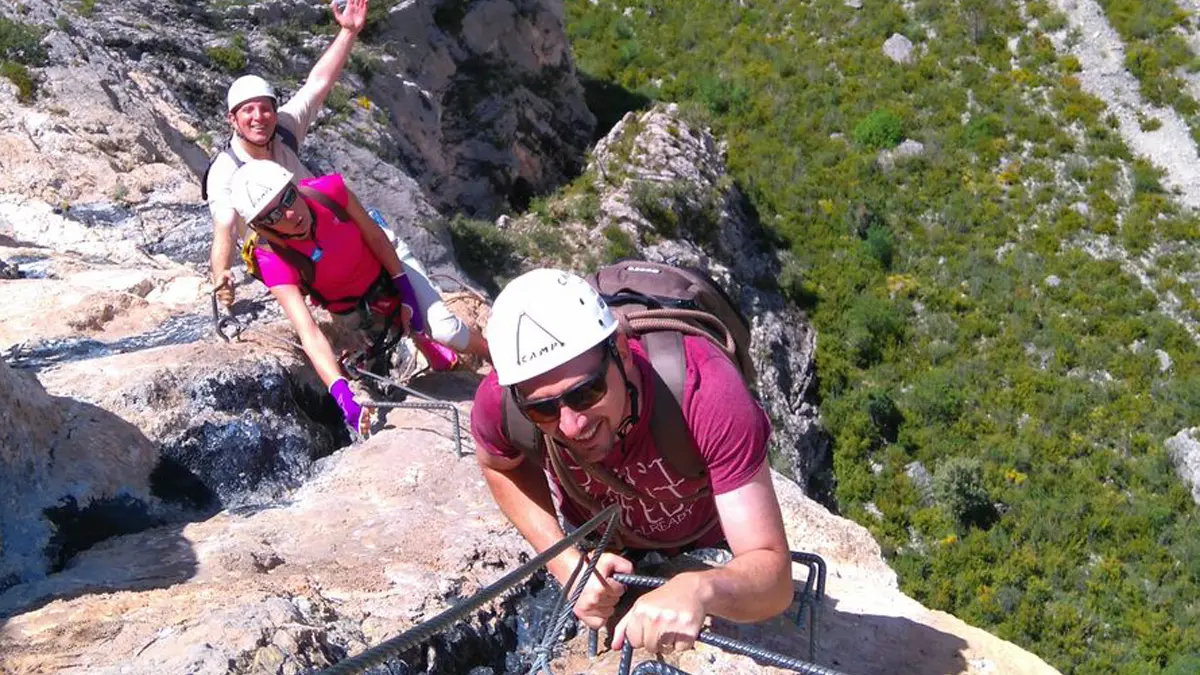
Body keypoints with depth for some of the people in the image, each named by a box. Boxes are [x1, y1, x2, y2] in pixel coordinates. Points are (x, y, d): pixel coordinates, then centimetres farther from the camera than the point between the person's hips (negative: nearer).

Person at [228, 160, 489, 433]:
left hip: (384, 269, 0)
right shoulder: (274, 260, -33)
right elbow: (308, 332, -40)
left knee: (444, 329, -15)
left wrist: (406, 291, -14)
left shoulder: (329, 189, -30)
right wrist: (341, 394, -51)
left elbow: (375, 237, -13)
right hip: (347, 306, 0)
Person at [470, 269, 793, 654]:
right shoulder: (502, 401, -37)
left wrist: (700, 590, -65)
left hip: (702, 553, -1)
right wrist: (566, 562, -25)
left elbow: (774, 577, -41)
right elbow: (500, 465, -10)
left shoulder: (705, 392, -46)